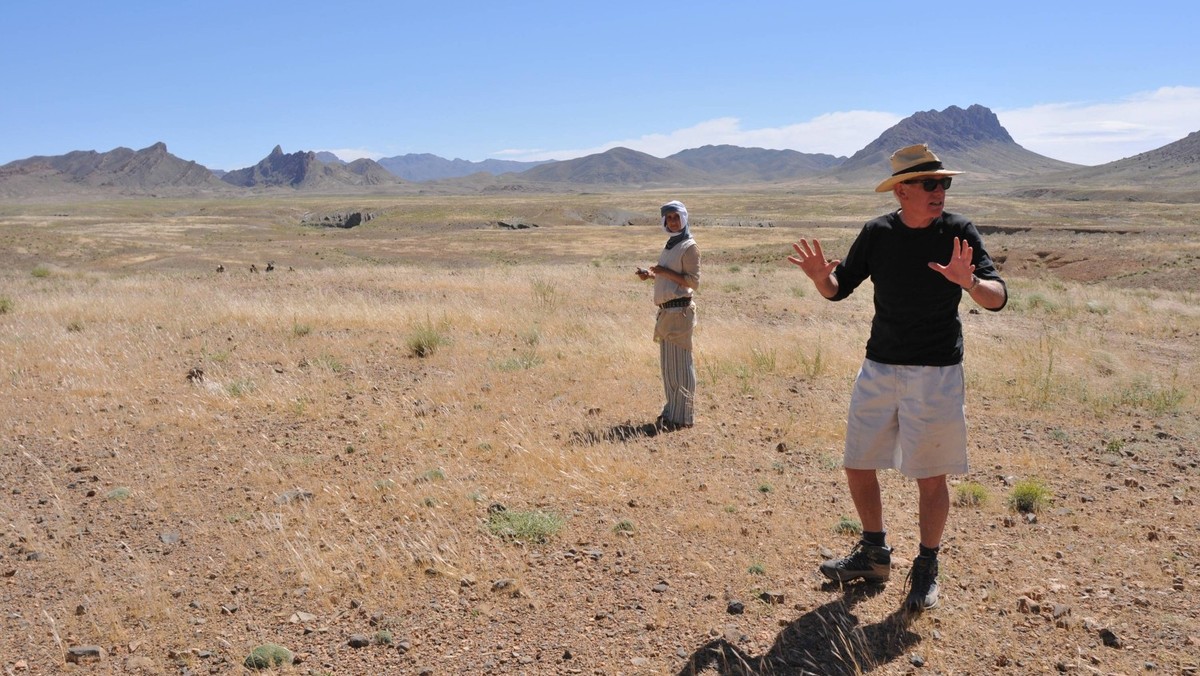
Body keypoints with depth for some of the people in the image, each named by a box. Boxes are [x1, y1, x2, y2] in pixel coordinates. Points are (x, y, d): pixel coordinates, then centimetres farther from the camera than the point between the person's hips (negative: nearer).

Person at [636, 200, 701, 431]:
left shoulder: (689, 247, -8)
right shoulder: (670, 246, 19)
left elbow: (693, 282, -13)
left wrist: (666, 272, -18)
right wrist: (651, 275, 10)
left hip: (679, 310, -9)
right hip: (666, 310, 9)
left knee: (679, 363, -8)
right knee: (668, 364, 13)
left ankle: (681, 416, -3)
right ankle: (673, 411, 23)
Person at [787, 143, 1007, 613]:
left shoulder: (958, 233, -7)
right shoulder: (877, 233, 0)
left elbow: (998, 298, -14)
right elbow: (839, 290, 7)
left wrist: (969, 282, -35)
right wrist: (821, 277, -15)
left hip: (936, 373, -3)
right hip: (878, 368, 4)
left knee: (931, 477, 3)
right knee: (858, 466, 10)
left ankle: (926, 569, 24)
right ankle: (874, 555, 31)